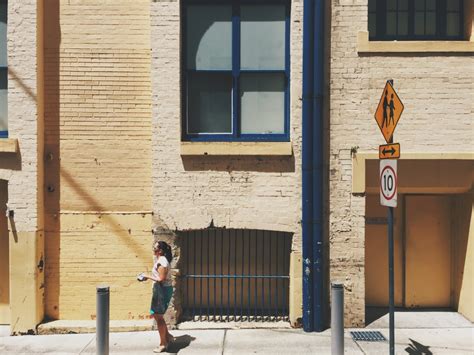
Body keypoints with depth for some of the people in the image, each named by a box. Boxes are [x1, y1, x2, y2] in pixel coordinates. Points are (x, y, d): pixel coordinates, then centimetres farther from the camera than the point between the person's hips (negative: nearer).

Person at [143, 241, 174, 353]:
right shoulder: (159, 259, 11)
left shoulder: (161, 262, -21)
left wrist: (148, 276, -15)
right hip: (161, 289, 10)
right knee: (156, 314, 19)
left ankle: (163, 344, 11)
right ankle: (167, 336, 30)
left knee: (158, 316, 0)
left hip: (162, 290, -10)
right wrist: (148, 276, 9)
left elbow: (161, 279, -23)